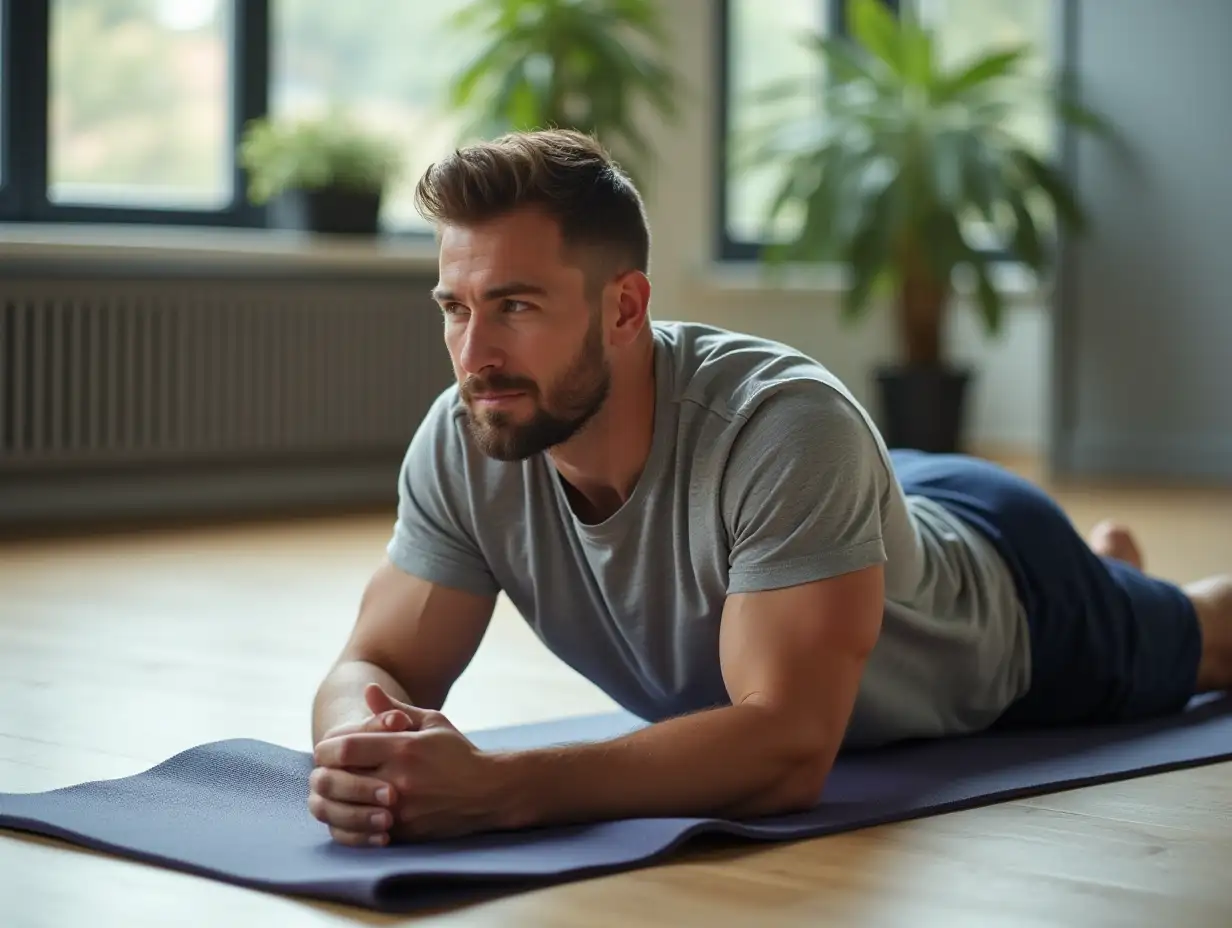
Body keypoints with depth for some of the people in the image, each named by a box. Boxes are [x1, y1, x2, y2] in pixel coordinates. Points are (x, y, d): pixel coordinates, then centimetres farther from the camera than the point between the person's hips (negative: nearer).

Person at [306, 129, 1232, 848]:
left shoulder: (786, 428, -49)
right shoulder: (461, 444, -32)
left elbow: (788, 747, -54)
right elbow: (380, 667, -28)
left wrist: (496, 785, -64)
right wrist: (364, 745, -53)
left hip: (1005, 589, -4)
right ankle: (1110, 556, 66)